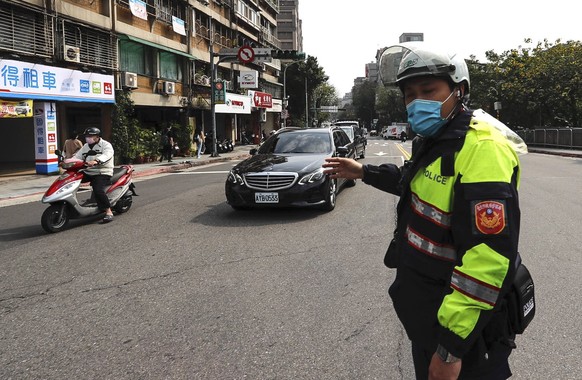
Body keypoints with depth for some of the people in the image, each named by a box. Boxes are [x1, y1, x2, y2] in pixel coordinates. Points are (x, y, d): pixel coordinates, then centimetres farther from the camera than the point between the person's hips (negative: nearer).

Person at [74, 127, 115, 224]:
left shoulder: (106, 145, -5)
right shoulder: (86, 146, 19)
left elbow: (106, 155, -25)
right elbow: (77, 156, 11)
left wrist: (96, 161, -45)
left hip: (102, 173, -8)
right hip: (87, 172, 8)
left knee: (98, 190, -29)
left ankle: (109, 212, -21)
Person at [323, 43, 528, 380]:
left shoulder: (481, 148, -26)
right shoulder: (433, 140, 5)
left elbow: (488, 257, -32)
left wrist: (452, 346, -30)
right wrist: (365, 172, 28)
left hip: (460, 324, -9)